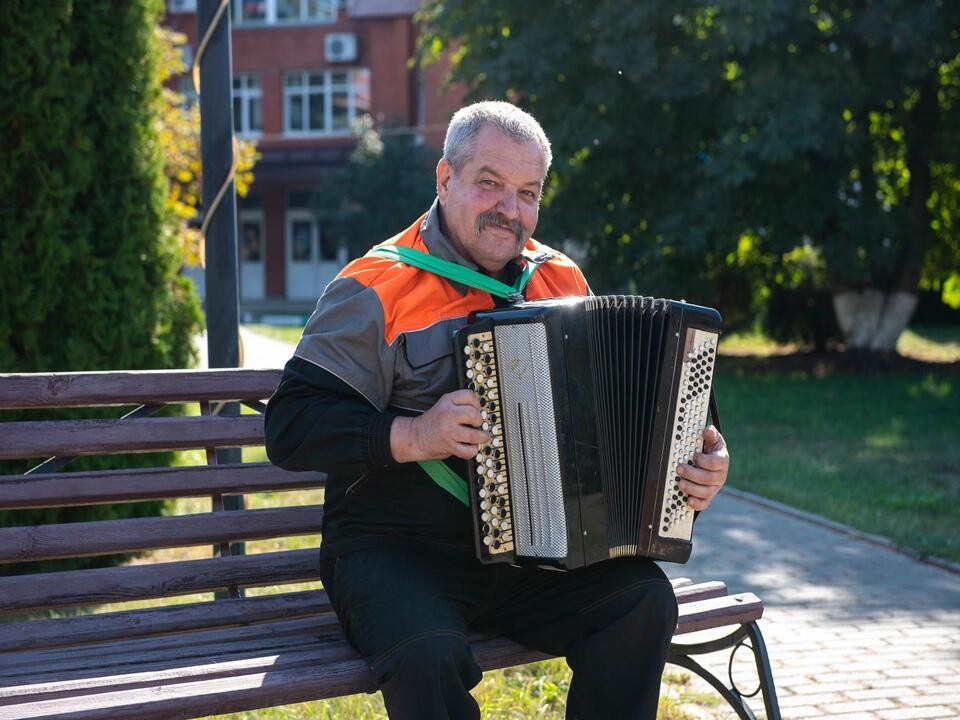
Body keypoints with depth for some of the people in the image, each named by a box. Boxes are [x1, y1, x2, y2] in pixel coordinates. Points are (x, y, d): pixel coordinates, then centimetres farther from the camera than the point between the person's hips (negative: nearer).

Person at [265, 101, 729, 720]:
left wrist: (700, 459, 3)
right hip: (397, 550, -5)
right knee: (429, 654, -34)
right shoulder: (377, 292, -5)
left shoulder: (563, 283, 12)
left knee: (644, 600, -21)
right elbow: (290, 427, -11)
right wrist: (410, 436, -22)